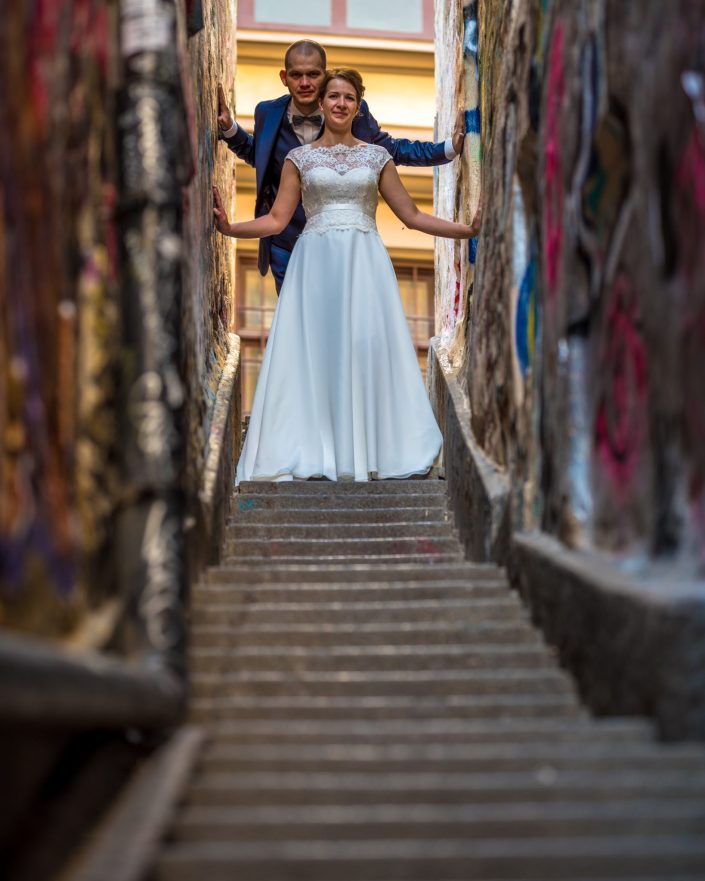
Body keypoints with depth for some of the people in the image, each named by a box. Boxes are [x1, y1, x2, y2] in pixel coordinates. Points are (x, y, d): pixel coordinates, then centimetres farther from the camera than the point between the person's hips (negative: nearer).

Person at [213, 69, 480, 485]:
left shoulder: (377, 156, 11)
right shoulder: (300, 158, 10)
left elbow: (411, 215, 10)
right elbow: (276, 220, 4)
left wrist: (466, 229, 3)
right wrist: (229, 227, -10)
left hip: (365, 263, 0)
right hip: (315, 263, 0)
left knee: (368, 345, -7)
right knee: (314, 349, -4)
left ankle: (370, 449, 1)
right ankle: (313, 452, 1)